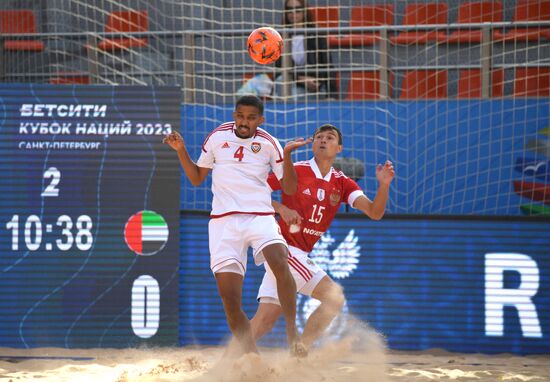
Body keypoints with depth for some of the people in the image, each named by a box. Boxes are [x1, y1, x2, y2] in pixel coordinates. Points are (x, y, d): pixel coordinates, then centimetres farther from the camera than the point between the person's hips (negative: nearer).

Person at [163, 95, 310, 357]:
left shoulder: (268, 144, 6)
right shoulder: (217, 137, 10)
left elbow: (289, 189, 5)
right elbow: (196, 178, 20)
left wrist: (287, 154, -9)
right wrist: (181, 151, 7)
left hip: (260, 216, -2)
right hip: (224, 221, 2)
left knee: (280, 263, -32)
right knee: (229, 299, -8)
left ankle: (292, 332, -23)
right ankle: (251, 355, 3)